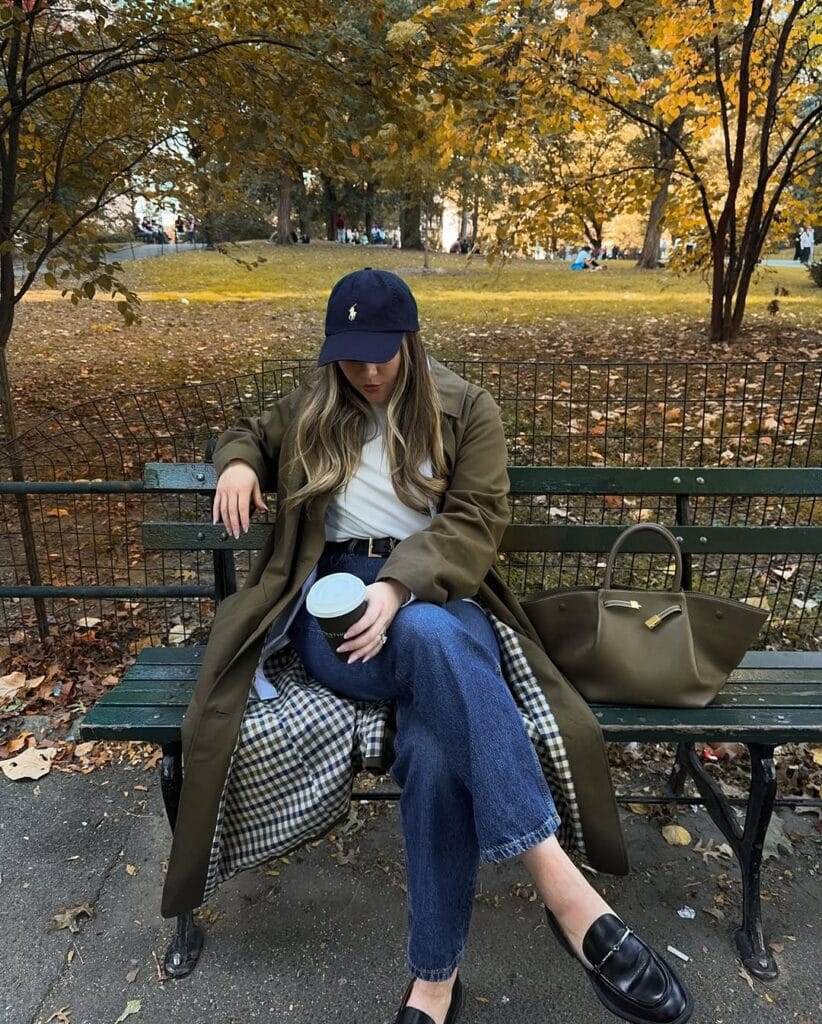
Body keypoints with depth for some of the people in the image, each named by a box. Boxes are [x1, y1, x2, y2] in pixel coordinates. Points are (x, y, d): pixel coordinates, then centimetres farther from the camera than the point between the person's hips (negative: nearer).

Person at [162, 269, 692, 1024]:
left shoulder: (466, 409, 7)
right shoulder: (311, 410, 14)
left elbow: (476, 522, -4)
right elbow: (251, 436, 34)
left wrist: (400, 586, -21)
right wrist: (237, 464, 7)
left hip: (433, 591, 0)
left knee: (435, 738, -35)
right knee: (438, 648, -37)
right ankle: (562, 887, -37)